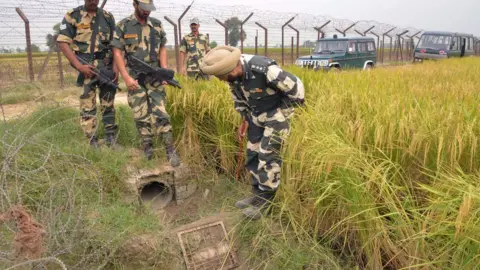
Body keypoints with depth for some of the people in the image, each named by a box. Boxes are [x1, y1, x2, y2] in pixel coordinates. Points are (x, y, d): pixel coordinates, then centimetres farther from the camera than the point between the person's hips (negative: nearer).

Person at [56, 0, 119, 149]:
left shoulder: (108, 17, 8)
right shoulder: (72, 15, -2)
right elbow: (62, 42, -7)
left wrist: (116, 66, -3)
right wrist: (79, 66, -15)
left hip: (107, 67, 3)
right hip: (85, 67, -3)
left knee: (108, 104, 9)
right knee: (87, 106, -1)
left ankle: (111, 139, 19)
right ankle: (93, 142, 7)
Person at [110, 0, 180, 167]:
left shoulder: (157, 25, 5)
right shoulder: (123, 26, -3)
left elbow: (162, 50, 10)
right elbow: (117, 53, -4)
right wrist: (126, 77, -11)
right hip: (135, 78, -1)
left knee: (160, 113, -2)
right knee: (141, 115, 4)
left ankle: (170, 150, 0)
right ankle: (147, 148, 17)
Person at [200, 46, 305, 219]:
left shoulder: (265, 70, -35)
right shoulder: (232, 73, -13)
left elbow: (296, 88, -25)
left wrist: (281, 112, -13)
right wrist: (245, 118, 11)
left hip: (277, 115, -7)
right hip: (256, 116, 7)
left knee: (268, 156, -7)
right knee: (253, 154, 11)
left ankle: (265, 201, 7)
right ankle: (257, 194, 27)